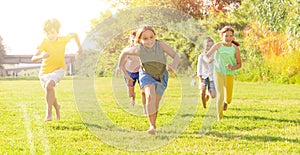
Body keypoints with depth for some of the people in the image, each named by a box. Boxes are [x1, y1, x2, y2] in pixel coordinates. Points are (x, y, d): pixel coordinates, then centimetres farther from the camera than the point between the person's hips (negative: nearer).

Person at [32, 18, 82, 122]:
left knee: (49, 85, -29)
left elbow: (74, 35, 12)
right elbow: (33, 59, -26)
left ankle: (48, 113, -22)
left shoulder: (63, 40, -11)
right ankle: (57, 107, 45)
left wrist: (79, 47, 8)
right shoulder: (45, 42, -17)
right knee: (49, 92, 10)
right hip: (44, 71, 2)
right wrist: (41, 56, -45)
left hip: (58, 69, -2)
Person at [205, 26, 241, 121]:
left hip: (229, 74, 1)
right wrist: (208, 60, -31)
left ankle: (226, 102, 45)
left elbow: (239, 64, 0)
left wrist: (232, 67, -21)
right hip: (218, 73, -1)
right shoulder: (218, 45, -8)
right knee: (220, 95, -15)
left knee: (228, 98, 6)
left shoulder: (235, 48, -7)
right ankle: (219, 117, 0)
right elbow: (206, 55, -8)